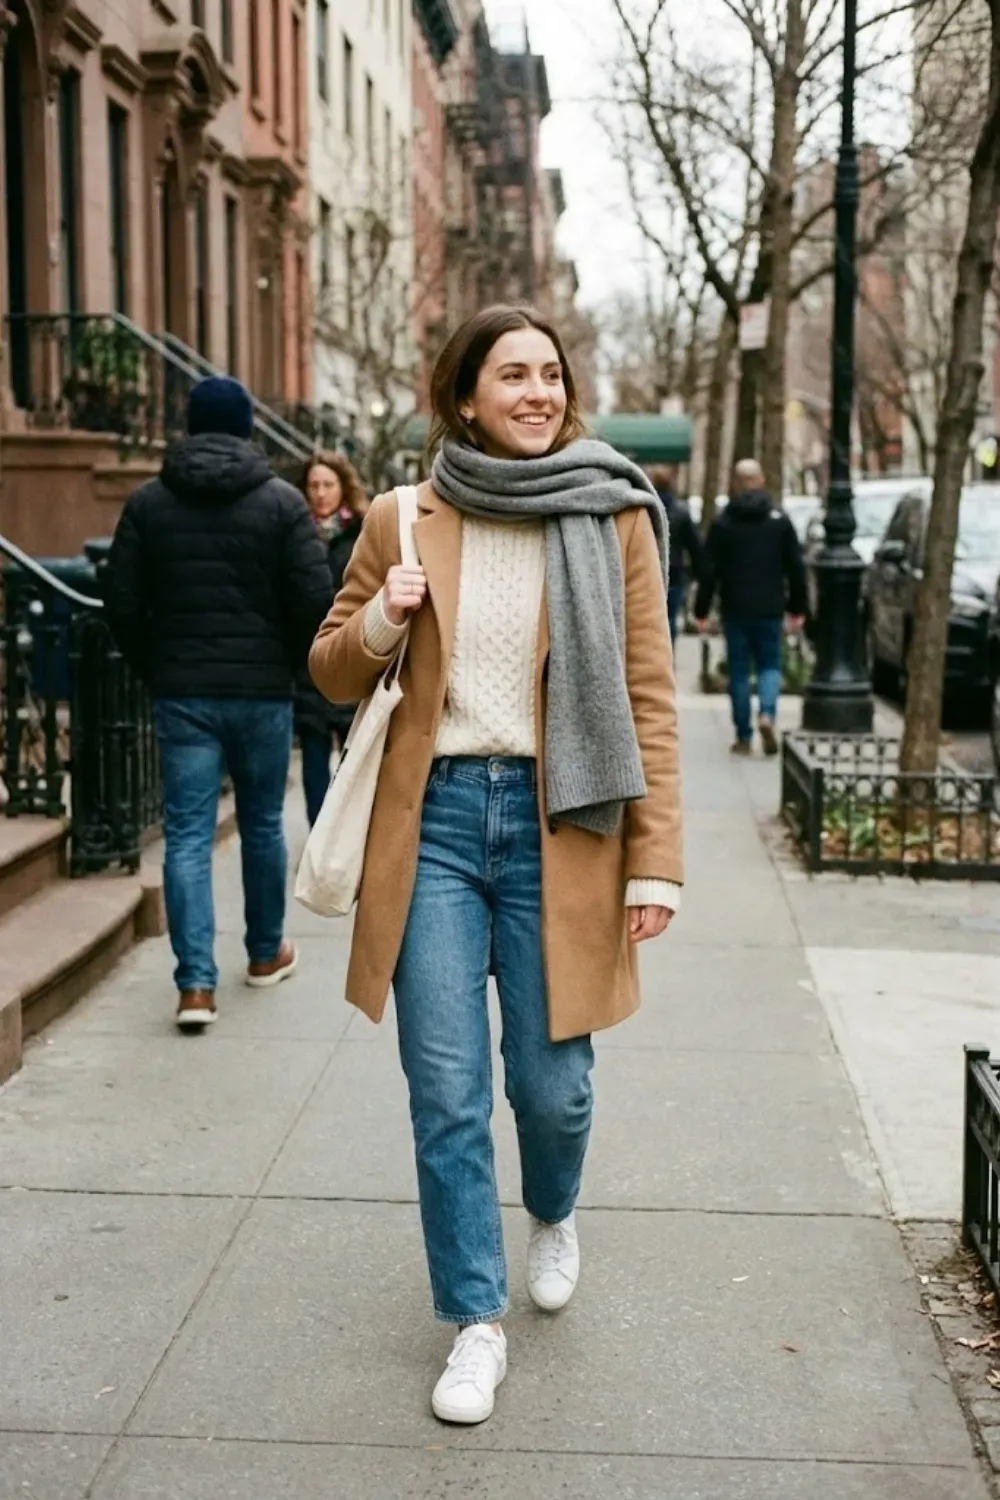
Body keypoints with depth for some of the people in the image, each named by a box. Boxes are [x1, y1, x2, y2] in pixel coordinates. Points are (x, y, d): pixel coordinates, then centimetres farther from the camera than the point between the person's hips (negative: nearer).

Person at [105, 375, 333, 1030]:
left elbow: (123, 605, 1)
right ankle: (266, 953, 31)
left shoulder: (149, 502, 2)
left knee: (188, 833, 1)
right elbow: (315, 600, -9)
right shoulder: (282, 501, -4)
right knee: (262, 823, 15)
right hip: (262, 689, -1)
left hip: (181, 691, 1)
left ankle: (196, 982, -7)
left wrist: (156, 668, 13)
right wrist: (288, 659, 9)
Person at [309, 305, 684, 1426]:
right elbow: (333, 674, 13)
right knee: (446, 1091, 2)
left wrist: (656, 861, -7)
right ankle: (477, 1323, 19)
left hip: (556, 826, -1)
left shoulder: (613, 518, 0)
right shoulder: (402, 521, 4)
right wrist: (380, 622, -9)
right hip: (434, 819, 1)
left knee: (550, 1082, 6)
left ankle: (553, 1217, 41)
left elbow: (647, 699, -1)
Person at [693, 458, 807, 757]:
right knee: (769, 665, 12)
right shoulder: (780, 519, 2)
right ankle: (767, 714, -14)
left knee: (739, 670, 6)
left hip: (735, 610, -1)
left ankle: (744, 737, 8)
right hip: (770, 609, 1)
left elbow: (709, 571, -5)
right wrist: (797, 608, 11)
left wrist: (702, 610, 0)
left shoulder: (723, 522, -3)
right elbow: (796, 568, 4)